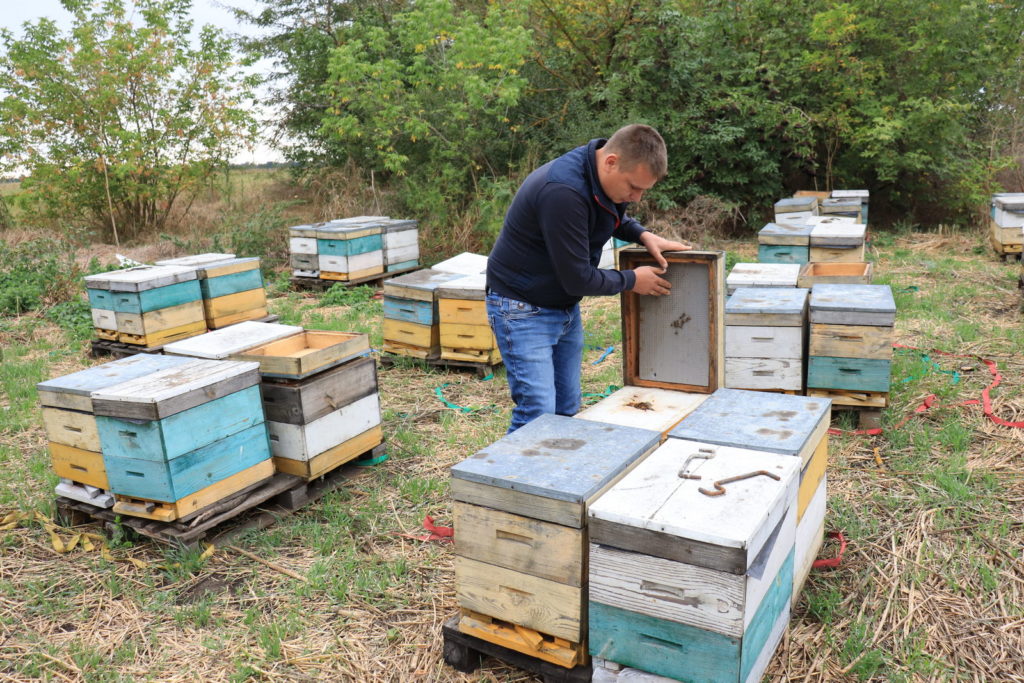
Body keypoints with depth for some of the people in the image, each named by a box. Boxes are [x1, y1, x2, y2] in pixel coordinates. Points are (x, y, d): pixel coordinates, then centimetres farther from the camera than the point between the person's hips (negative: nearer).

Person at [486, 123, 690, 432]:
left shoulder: (607, 178, -3)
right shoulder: (563, 192, -30)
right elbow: (577, 278, -25)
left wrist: (644, 235, 2)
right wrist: (632, 280, -10)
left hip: (565, 306, 9)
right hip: (523, 310, -9)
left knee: (567, 411, 11)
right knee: (537, 416, -11)